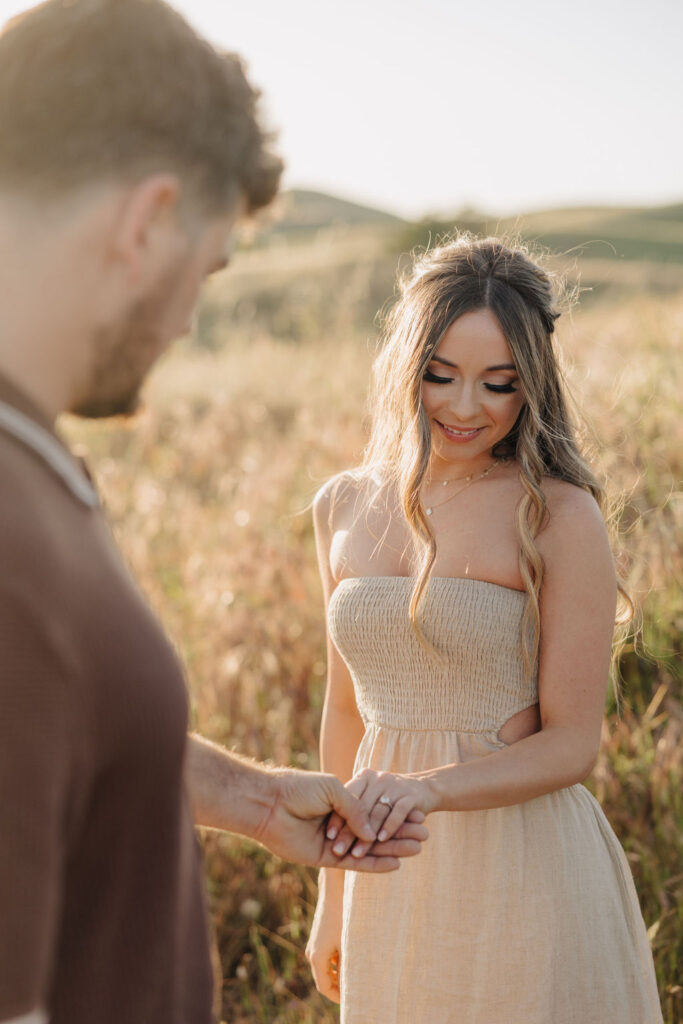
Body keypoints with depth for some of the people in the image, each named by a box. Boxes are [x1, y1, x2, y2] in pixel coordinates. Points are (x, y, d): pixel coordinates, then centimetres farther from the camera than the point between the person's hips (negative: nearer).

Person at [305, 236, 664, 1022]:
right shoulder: (345, 507, 3)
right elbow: (348, 709, 10)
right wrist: (333, 899, 15)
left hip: (524, 870, -4)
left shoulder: (559, 517, -12)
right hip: (393, 881, 4)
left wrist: (431, 786, -27)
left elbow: (570, 744, -11)